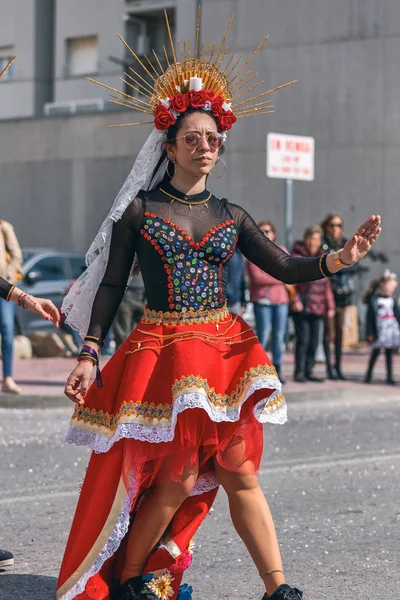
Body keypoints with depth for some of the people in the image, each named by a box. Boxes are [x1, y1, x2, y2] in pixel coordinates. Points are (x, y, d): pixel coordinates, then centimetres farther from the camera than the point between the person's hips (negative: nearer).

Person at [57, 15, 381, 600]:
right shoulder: (139, 209, 1)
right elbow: (111, 286, 1)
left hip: (225, 350, 4)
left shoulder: (230, 216, 10)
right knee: (178, 477, -4)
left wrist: (340, 258, -14)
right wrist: (89, 354, -8)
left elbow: (285, 268, 4)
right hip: (162, 350, -3)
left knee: (240, 474, 3)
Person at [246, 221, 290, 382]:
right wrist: (282, 279, -9)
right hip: (262, 300, -3)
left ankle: (277, 369, 12)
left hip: (281, 299, 3)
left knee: (279, 337, 4)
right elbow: (256, 277, -10)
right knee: (263, 336, -6)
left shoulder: (282, 251, 13)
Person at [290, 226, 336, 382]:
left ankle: (308, 371, 15)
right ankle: (299, 372, -1)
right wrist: (295, 300, -17)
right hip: (301, 306, -6)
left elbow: (326, 284, 18)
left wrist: (330, 305, 13)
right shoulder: (297, 256, -3)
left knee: (314, 341, 6)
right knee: (303, 339, -10)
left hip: (317, 307, 6)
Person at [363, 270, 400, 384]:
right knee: (375, 351, 0)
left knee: (389, 353, 6)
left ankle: (389, 376, 9)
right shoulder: (374, 299, -6)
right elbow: (370, 317, -6)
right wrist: (370, 332, -9)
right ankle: (368, 374, 12)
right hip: (379, 329, -4)